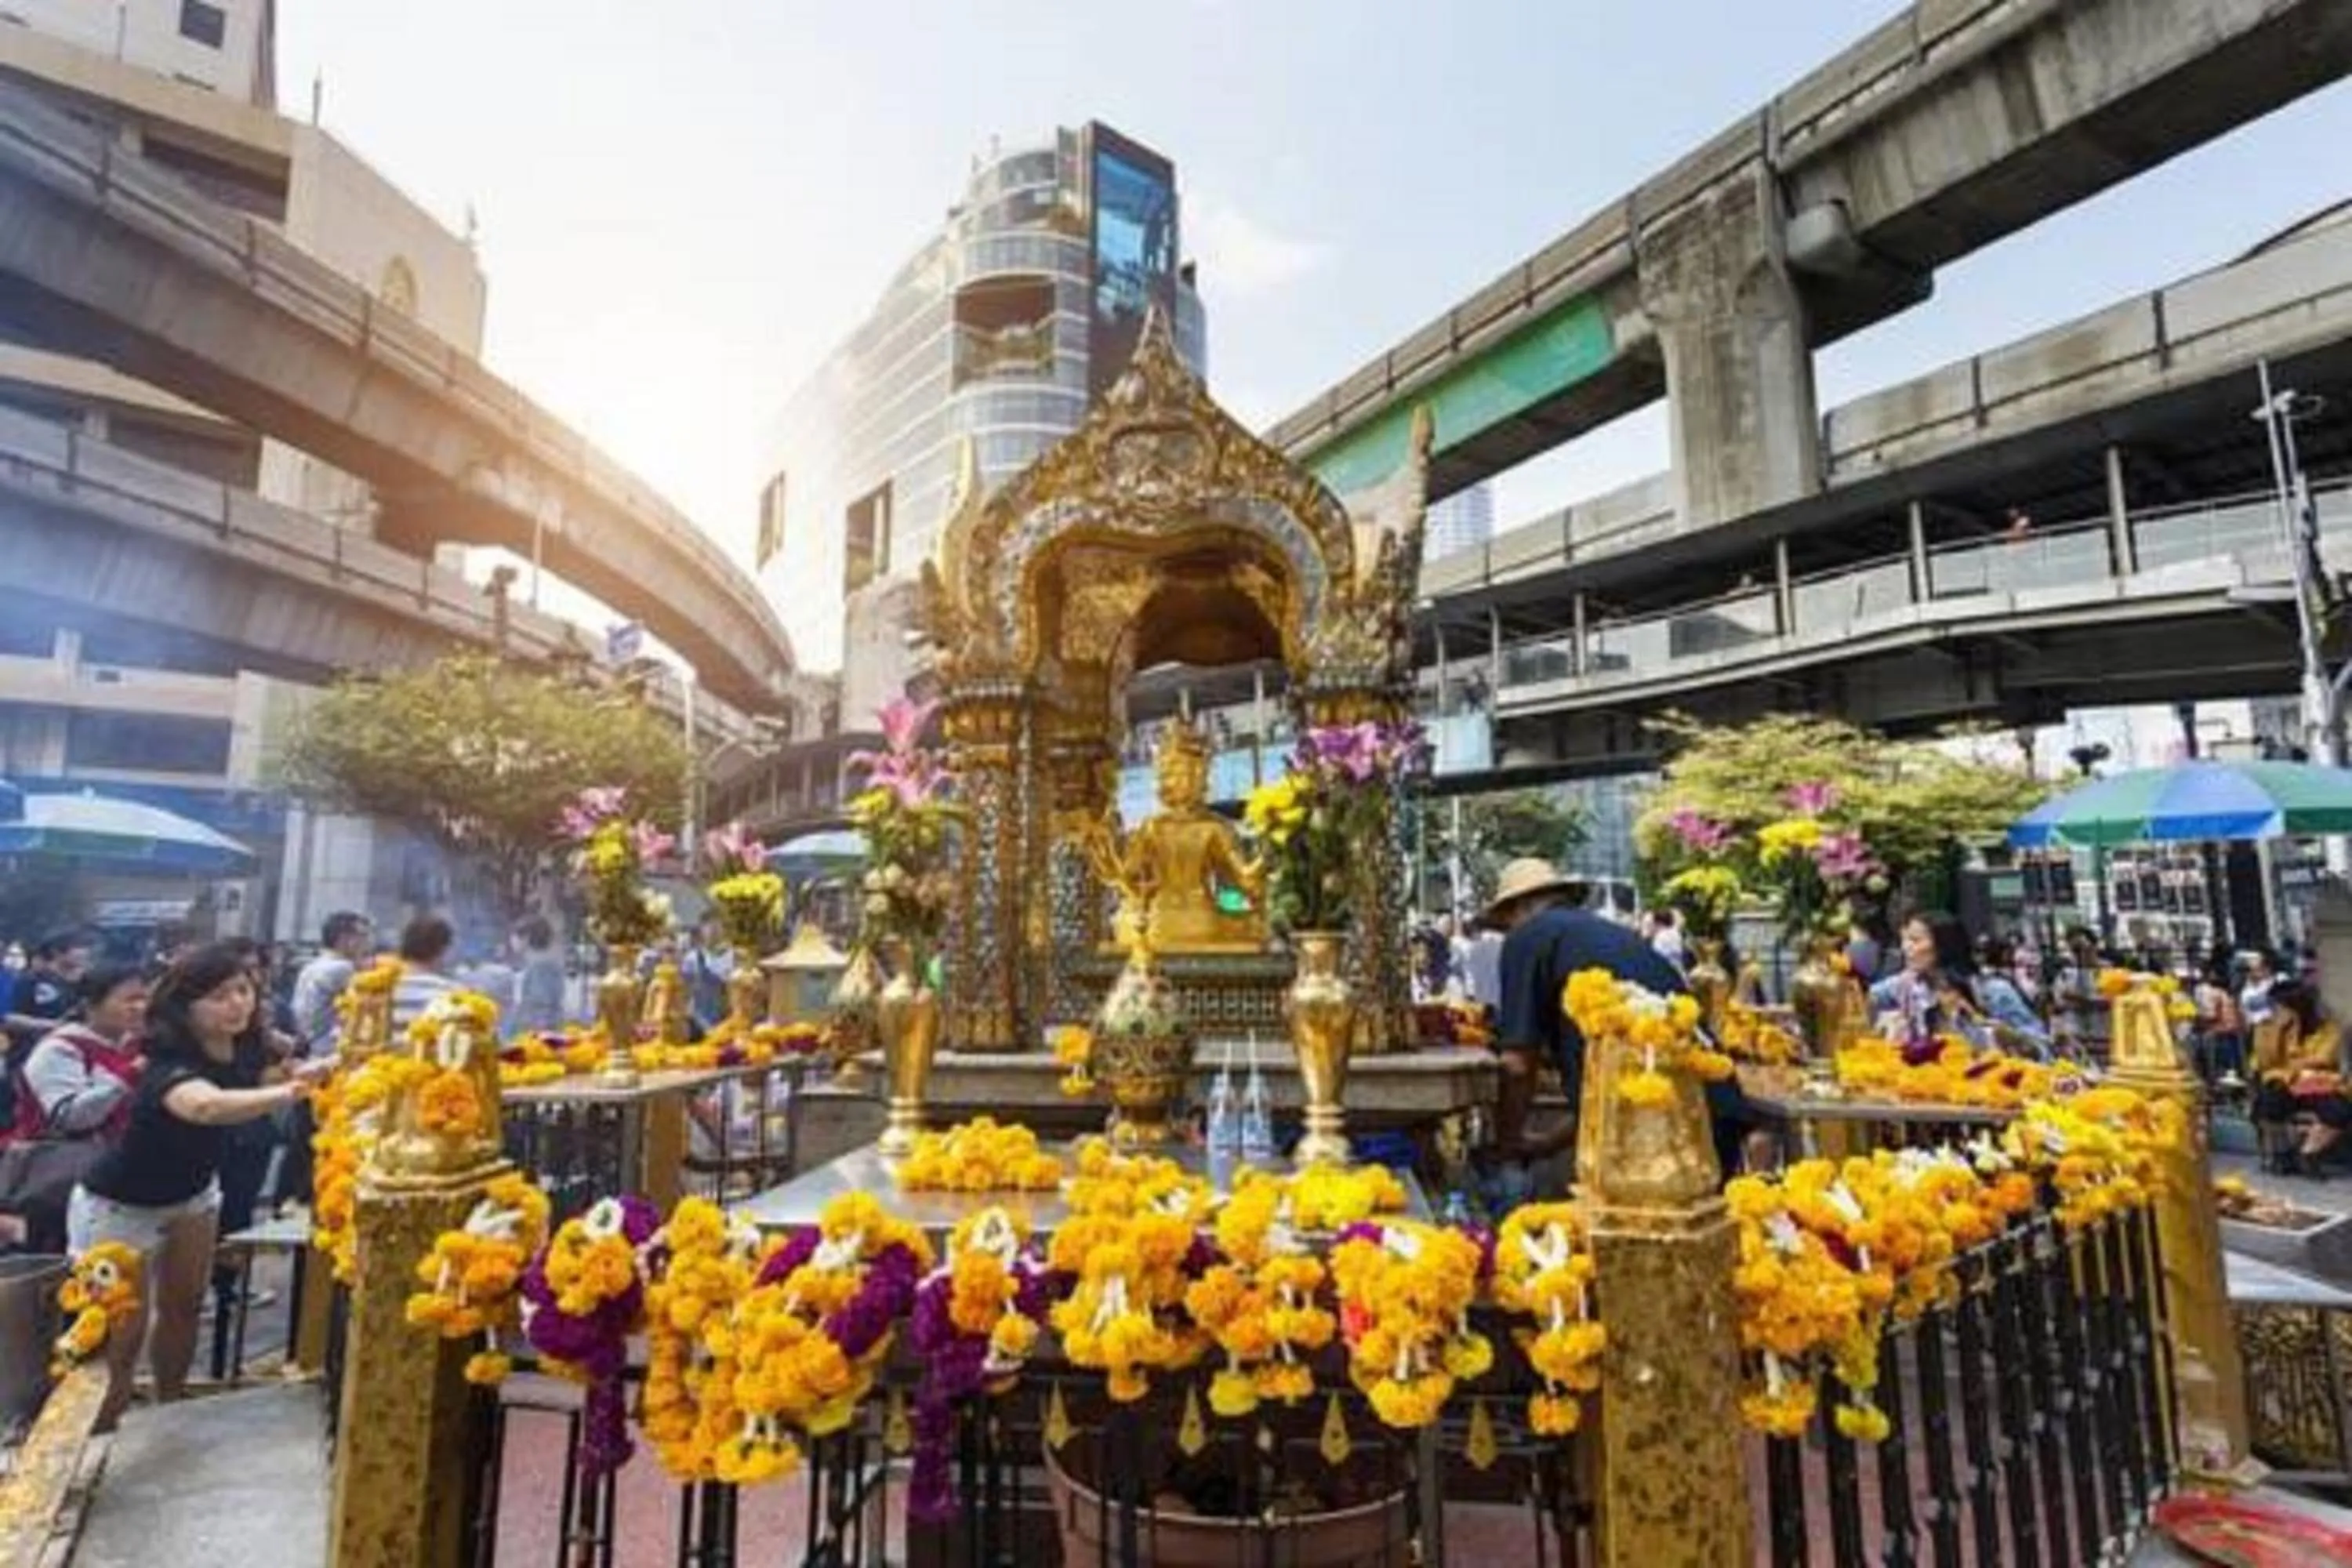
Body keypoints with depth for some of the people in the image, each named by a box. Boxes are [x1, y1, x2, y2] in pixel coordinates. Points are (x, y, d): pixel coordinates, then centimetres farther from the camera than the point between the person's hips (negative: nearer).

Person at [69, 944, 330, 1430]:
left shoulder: (245, 1048, -17)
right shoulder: (169, 1064, -39)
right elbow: (207, 1106, -61)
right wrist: (292, 1091, -75)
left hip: (192, 1192, 6)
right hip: (118, 1206, -6)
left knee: (184, 1307, 14)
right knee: (124, 1331, 0)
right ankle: (100, 1439, 18)